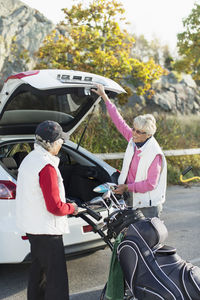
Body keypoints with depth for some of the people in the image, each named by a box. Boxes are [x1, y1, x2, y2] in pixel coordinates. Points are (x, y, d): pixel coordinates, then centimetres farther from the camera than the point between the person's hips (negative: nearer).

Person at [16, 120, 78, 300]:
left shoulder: (29, 159, 8)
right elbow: (55, 207, -24)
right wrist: (71, 208, -5)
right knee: (56, 278, -5)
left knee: (38, 270, 24)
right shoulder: (47, 167, -23)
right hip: (46, 230, -10)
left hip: (32, 225, 10)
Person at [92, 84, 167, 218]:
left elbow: (151, 183, -20)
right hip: (132, 200, 7)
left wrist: (127, 187, -16)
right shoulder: (133, 139, -2)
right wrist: (104, 96, 9)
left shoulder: (155, 153, -21)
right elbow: (119, 121, 6)